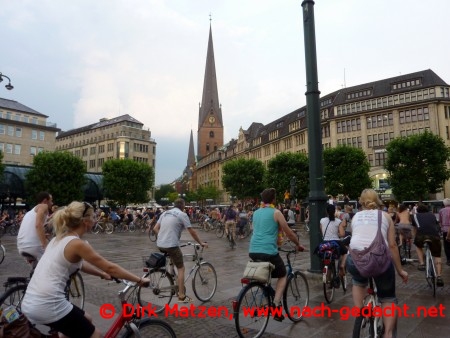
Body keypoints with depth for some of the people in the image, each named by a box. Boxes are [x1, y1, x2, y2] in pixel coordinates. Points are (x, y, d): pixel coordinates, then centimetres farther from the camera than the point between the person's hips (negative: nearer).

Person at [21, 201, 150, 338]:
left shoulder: (59, 238, 11)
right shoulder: (77, 244, -14)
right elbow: (110, 268, -10)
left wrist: (102, 274, 26)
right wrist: (140, 280, -2)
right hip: (47, 306, -9)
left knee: (86, 320, 25)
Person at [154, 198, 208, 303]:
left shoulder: (165, 213, 15)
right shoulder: (182, 214, -4)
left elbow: (156, 228, 14)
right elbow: (192, 231, -5)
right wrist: (201, 243, 5)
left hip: (160, 245, 7)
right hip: (171, 245, -7)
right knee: (181, 268, 5)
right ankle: (182, 296, 6)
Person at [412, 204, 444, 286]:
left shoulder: (415, 215, 29)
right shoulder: (432, 215, 33)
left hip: (421, 235, -1)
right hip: (435, 235, 2)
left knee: (418, 246, 32)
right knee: (437, 257, 18)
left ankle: (421, 264, 16)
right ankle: (439, 277, 4)